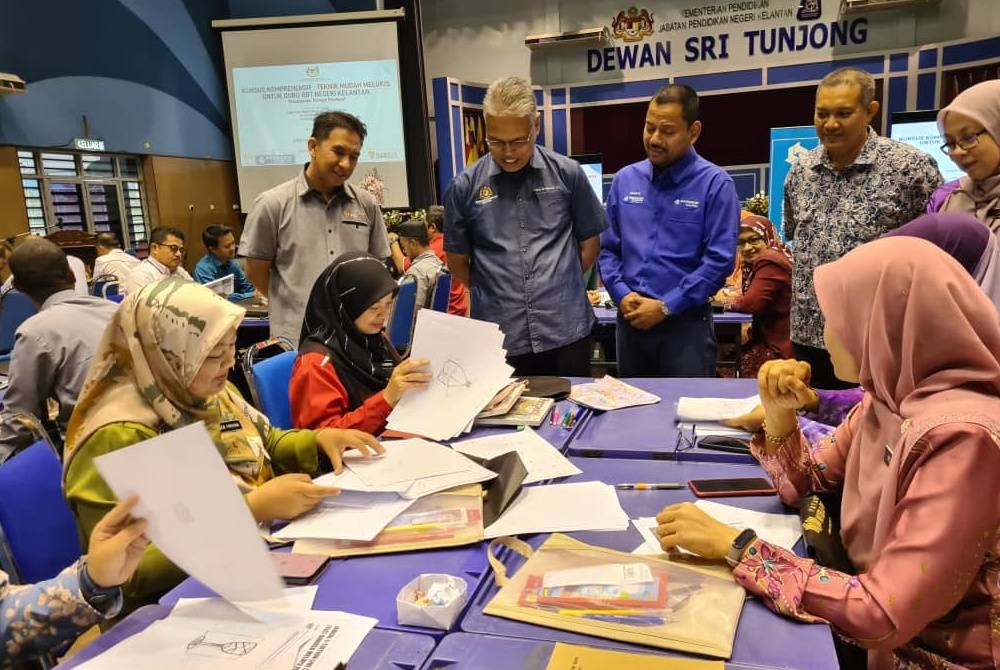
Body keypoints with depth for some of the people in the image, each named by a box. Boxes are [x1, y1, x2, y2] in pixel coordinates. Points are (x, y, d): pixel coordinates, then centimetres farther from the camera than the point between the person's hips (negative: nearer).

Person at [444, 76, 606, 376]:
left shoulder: (568, 174, 1)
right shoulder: (465, 187, 0)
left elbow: (589, 242, 11)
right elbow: (457, 261, 9)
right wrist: (495, 294, 10)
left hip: (566, 331, 1)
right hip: (499, 337, 0)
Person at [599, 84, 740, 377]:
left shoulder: (715, 183, -7)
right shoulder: (624, 180, 7)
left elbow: (719, 260, -13)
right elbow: (608, 248, 9)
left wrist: (666, 307, -15)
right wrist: (621, 294, -8)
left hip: (686, 323, -4)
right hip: (630, 321, 4)